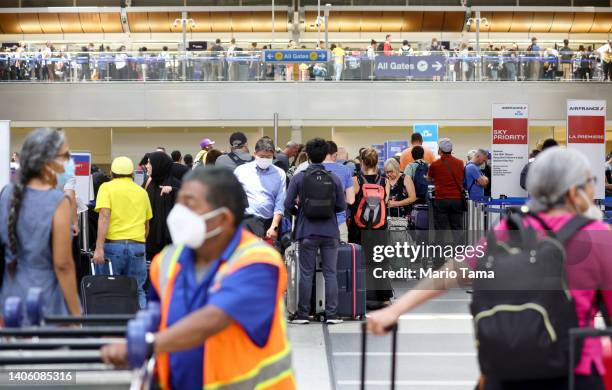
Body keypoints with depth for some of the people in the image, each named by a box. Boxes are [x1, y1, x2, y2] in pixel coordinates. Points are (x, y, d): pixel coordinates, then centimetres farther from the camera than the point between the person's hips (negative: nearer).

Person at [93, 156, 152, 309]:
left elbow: (104, 216, -11)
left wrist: (99, 247, -15)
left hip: (112, 244, -3)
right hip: (138, 245, 3)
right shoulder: (142, 191, 15)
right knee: (137, 292, 9)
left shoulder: (107, 187, 2)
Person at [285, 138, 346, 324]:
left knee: (306, 274, 5)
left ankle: (303, 314, 9)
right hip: (330, 231, 1)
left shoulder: (299, 177, -4)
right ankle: (331, 314, 6)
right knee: (330, 273, 5)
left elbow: (288, 204, -5)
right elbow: (342, 206, 2)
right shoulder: (334, 178, -1)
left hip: (307, 232, -1)